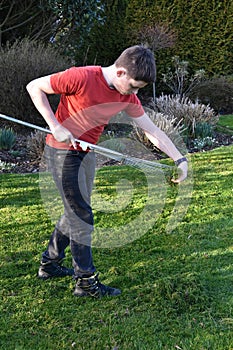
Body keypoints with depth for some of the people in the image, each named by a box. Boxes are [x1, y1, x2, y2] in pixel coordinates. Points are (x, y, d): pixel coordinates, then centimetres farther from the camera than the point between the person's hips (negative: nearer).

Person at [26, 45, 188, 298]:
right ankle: (86, 282, 7)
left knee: (75, 212, 17)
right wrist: (55, 126, -23)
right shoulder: (81, 77, -25)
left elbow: (152, 130, 0)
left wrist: (180, 159, -6)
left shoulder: (127, 96, -5)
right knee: (82, 217, -5)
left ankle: (49, 264, 35)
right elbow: (34, 87, -15)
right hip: (62, 152, -7)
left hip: (86, 154, 7)